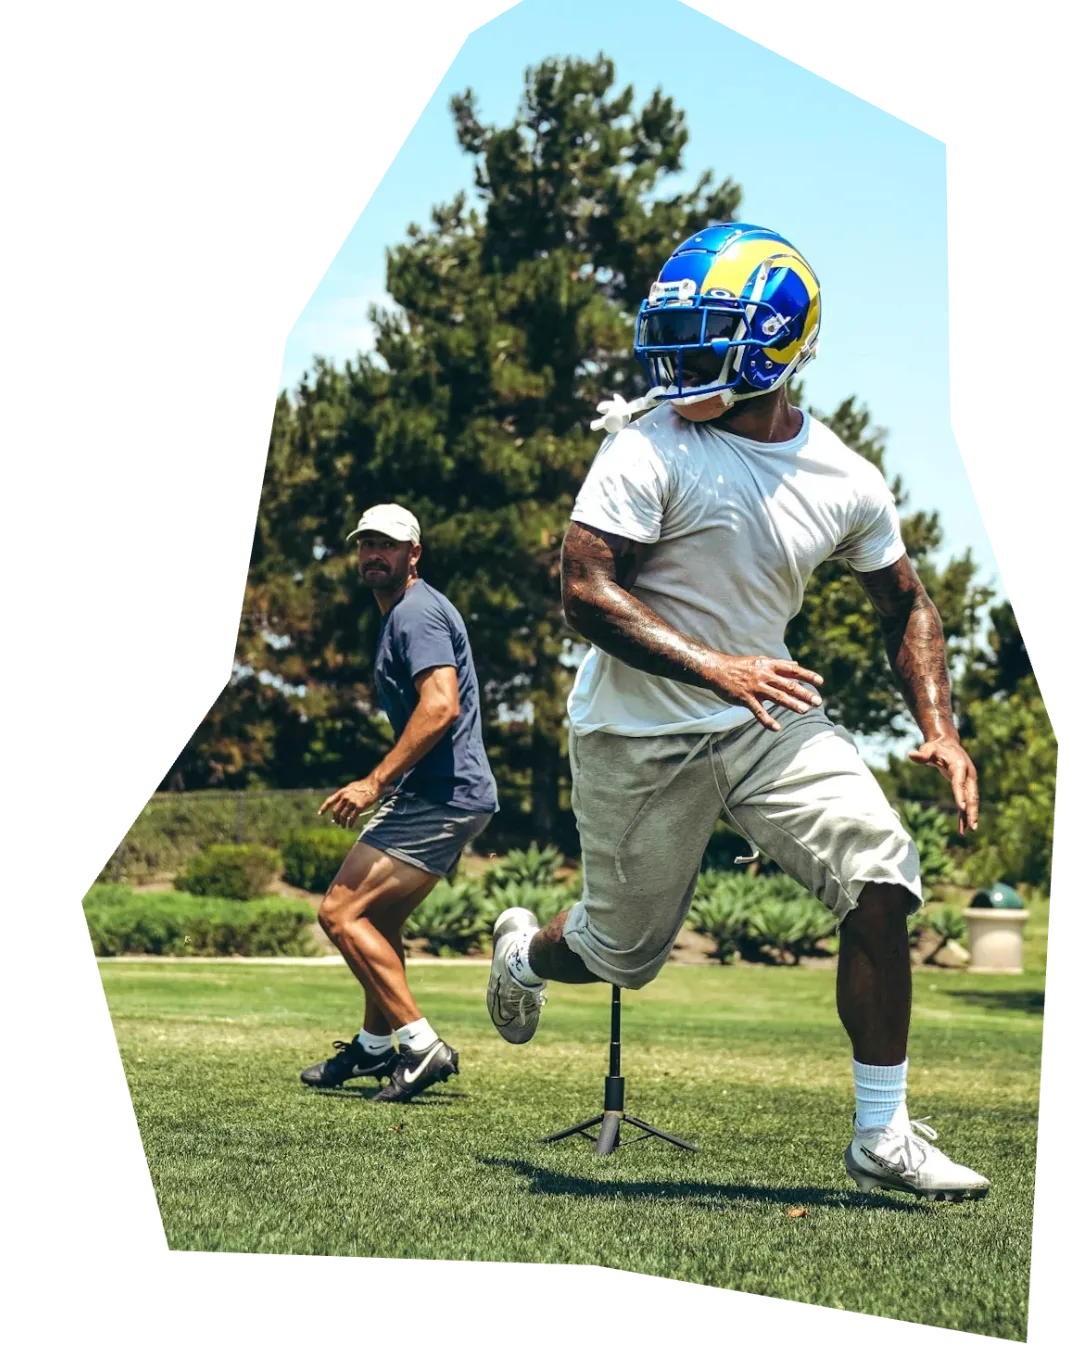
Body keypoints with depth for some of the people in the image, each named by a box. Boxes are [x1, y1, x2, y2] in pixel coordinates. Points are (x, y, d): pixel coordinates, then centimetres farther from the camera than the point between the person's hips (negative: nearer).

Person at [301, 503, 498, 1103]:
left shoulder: (417, 613, -12)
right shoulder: (406, 613, 22)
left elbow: (441, 706, -25)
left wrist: (376, 782, -25)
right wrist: (388, 785, 31)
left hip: (442, 796, -11)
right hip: (445, 794, 11)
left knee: (341, 913, -15)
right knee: (378, 919, 22)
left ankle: (423, 1046, -16)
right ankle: (375, 1048, 35)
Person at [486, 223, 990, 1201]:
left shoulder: (846, 481, -2)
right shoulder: (653, 446, -16)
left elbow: (907, 607, 11)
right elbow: (587, 589, -22)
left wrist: (940, 732, -3)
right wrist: (717, 668, -32)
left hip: (769, 717, 4)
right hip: (641, 736, -4)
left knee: (880, 884, -14)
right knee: (625, 954, 9)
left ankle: (883, 1137, -3)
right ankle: (525, 951, 48)